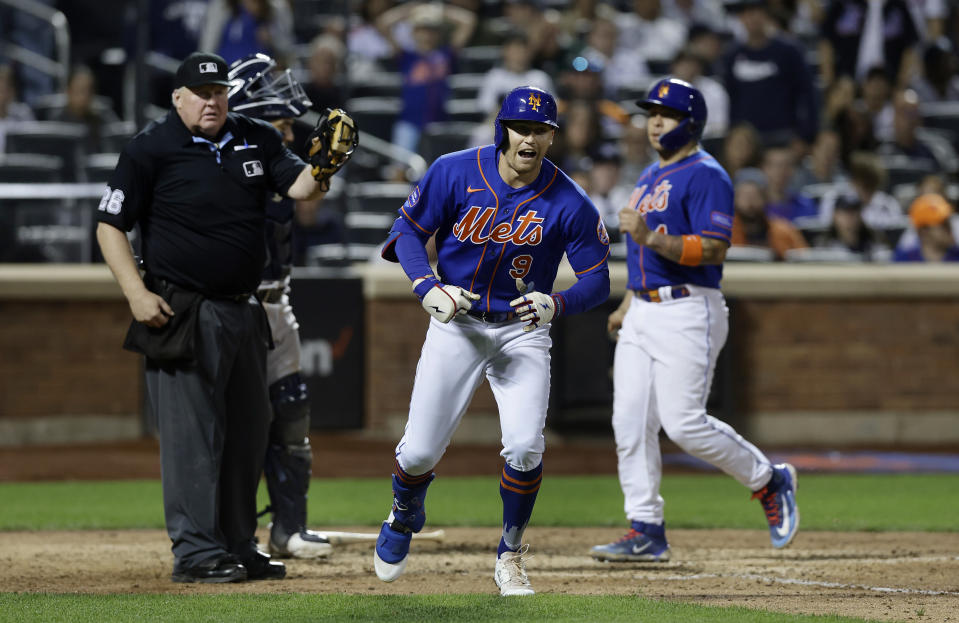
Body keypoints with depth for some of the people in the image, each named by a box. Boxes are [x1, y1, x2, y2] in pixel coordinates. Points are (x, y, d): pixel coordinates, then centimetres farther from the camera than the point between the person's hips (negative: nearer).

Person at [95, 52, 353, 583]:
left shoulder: (256, 139, 8)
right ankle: (195, 552, -4)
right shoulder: (151, 149, -7)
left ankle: (237, 546, 21)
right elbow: (109, 224, -7)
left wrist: (321, 167, -26)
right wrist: (137, 294, -17)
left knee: (248, 430, 12)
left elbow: (298, 186, -2)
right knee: (191, 431, -7)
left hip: (243, 313, 7)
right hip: (181, 314, -7)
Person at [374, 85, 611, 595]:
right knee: (420, 451, -2)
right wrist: (427, 287, -20)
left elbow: (597, 282, -8)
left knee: (524, 447, -18)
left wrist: (556, 304, -29)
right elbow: (408, 230, -2)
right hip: (456, 324, 0)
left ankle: (510, 557, 6)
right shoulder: (454, 173, -12)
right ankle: (404, 516, 35)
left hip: (523, 332, 0)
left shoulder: (570, 204, -13)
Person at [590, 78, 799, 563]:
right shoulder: (649, 178, 20)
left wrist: (650, 237, -27)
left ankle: (769, 481, 9)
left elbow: (714, 249, -19)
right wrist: (628, 305, 22)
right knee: (630, 423, 1)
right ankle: (646, 532, 5)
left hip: (688, 313, -9)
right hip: (643, 314, 9)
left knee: (683, 423, -12)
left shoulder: (705, 176, -9)